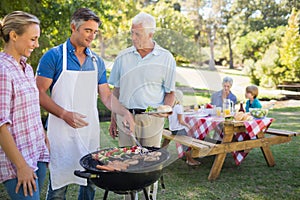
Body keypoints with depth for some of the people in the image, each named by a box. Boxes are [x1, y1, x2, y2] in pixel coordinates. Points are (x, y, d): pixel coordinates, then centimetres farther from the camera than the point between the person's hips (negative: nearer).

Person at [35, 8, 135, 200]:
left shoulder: (97, 61, 9)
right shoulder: (54, 56, -5)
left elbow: (106, 95, 11)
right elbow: (40, 92, -7)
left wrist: (125, 112, -5)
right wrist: (65, 114, -19)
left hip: (90, 130, 5)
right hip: (63, 131, -4)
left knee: (90, 182, 13)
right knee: (59, 184, 3)